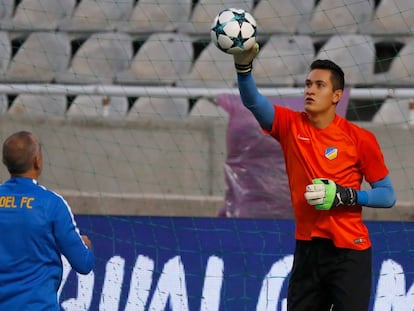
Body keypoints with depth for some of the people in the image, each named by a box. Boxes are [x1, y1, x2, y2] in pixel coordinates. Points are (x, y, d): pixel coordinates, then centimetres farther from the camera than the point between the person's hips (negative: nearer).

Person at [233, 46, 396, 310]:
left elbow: (388, 196, -2)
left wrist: (345, 195, -17)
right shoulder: (291, 126, 2)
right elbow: (252, 100, -13)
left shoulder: (360, 139, -5)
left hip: (349, 251, -3)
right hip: (307, 248, 3)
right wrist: (244, 66, -32)